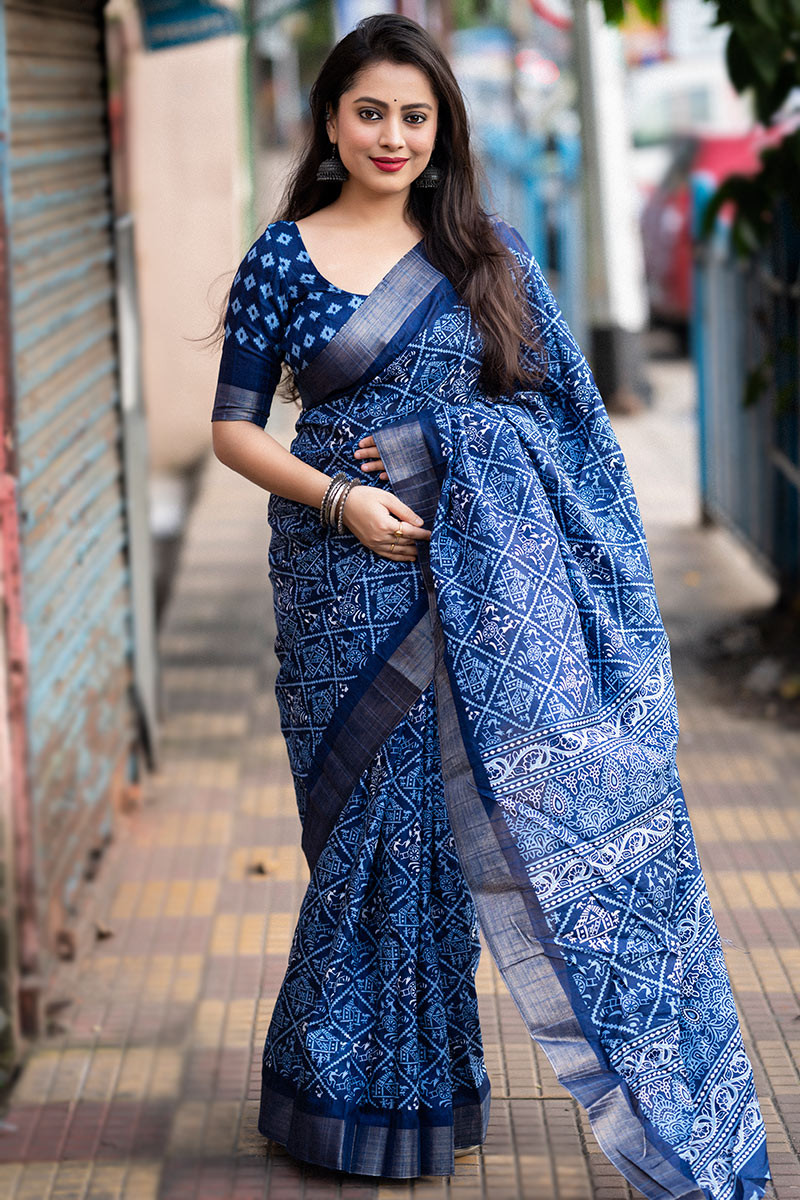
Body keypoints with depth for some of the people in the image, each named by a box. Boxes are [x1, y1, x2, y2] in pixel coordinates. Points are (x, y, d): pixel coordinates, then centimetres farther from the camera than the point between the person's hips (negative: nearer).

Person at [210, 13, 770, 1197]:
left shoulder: (487, 251, 8)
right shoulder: (283, 257, 3)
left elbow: (559, 404, 10)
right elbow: (233, 428, 2)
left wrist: (438, 453, -5)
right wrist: (341, 497, -12)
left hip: (489, 566, 1)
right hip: (348, 579, -1)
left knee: (552, 799, -7)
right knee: (377, 822, 5)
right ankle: (371, 1096, 23)